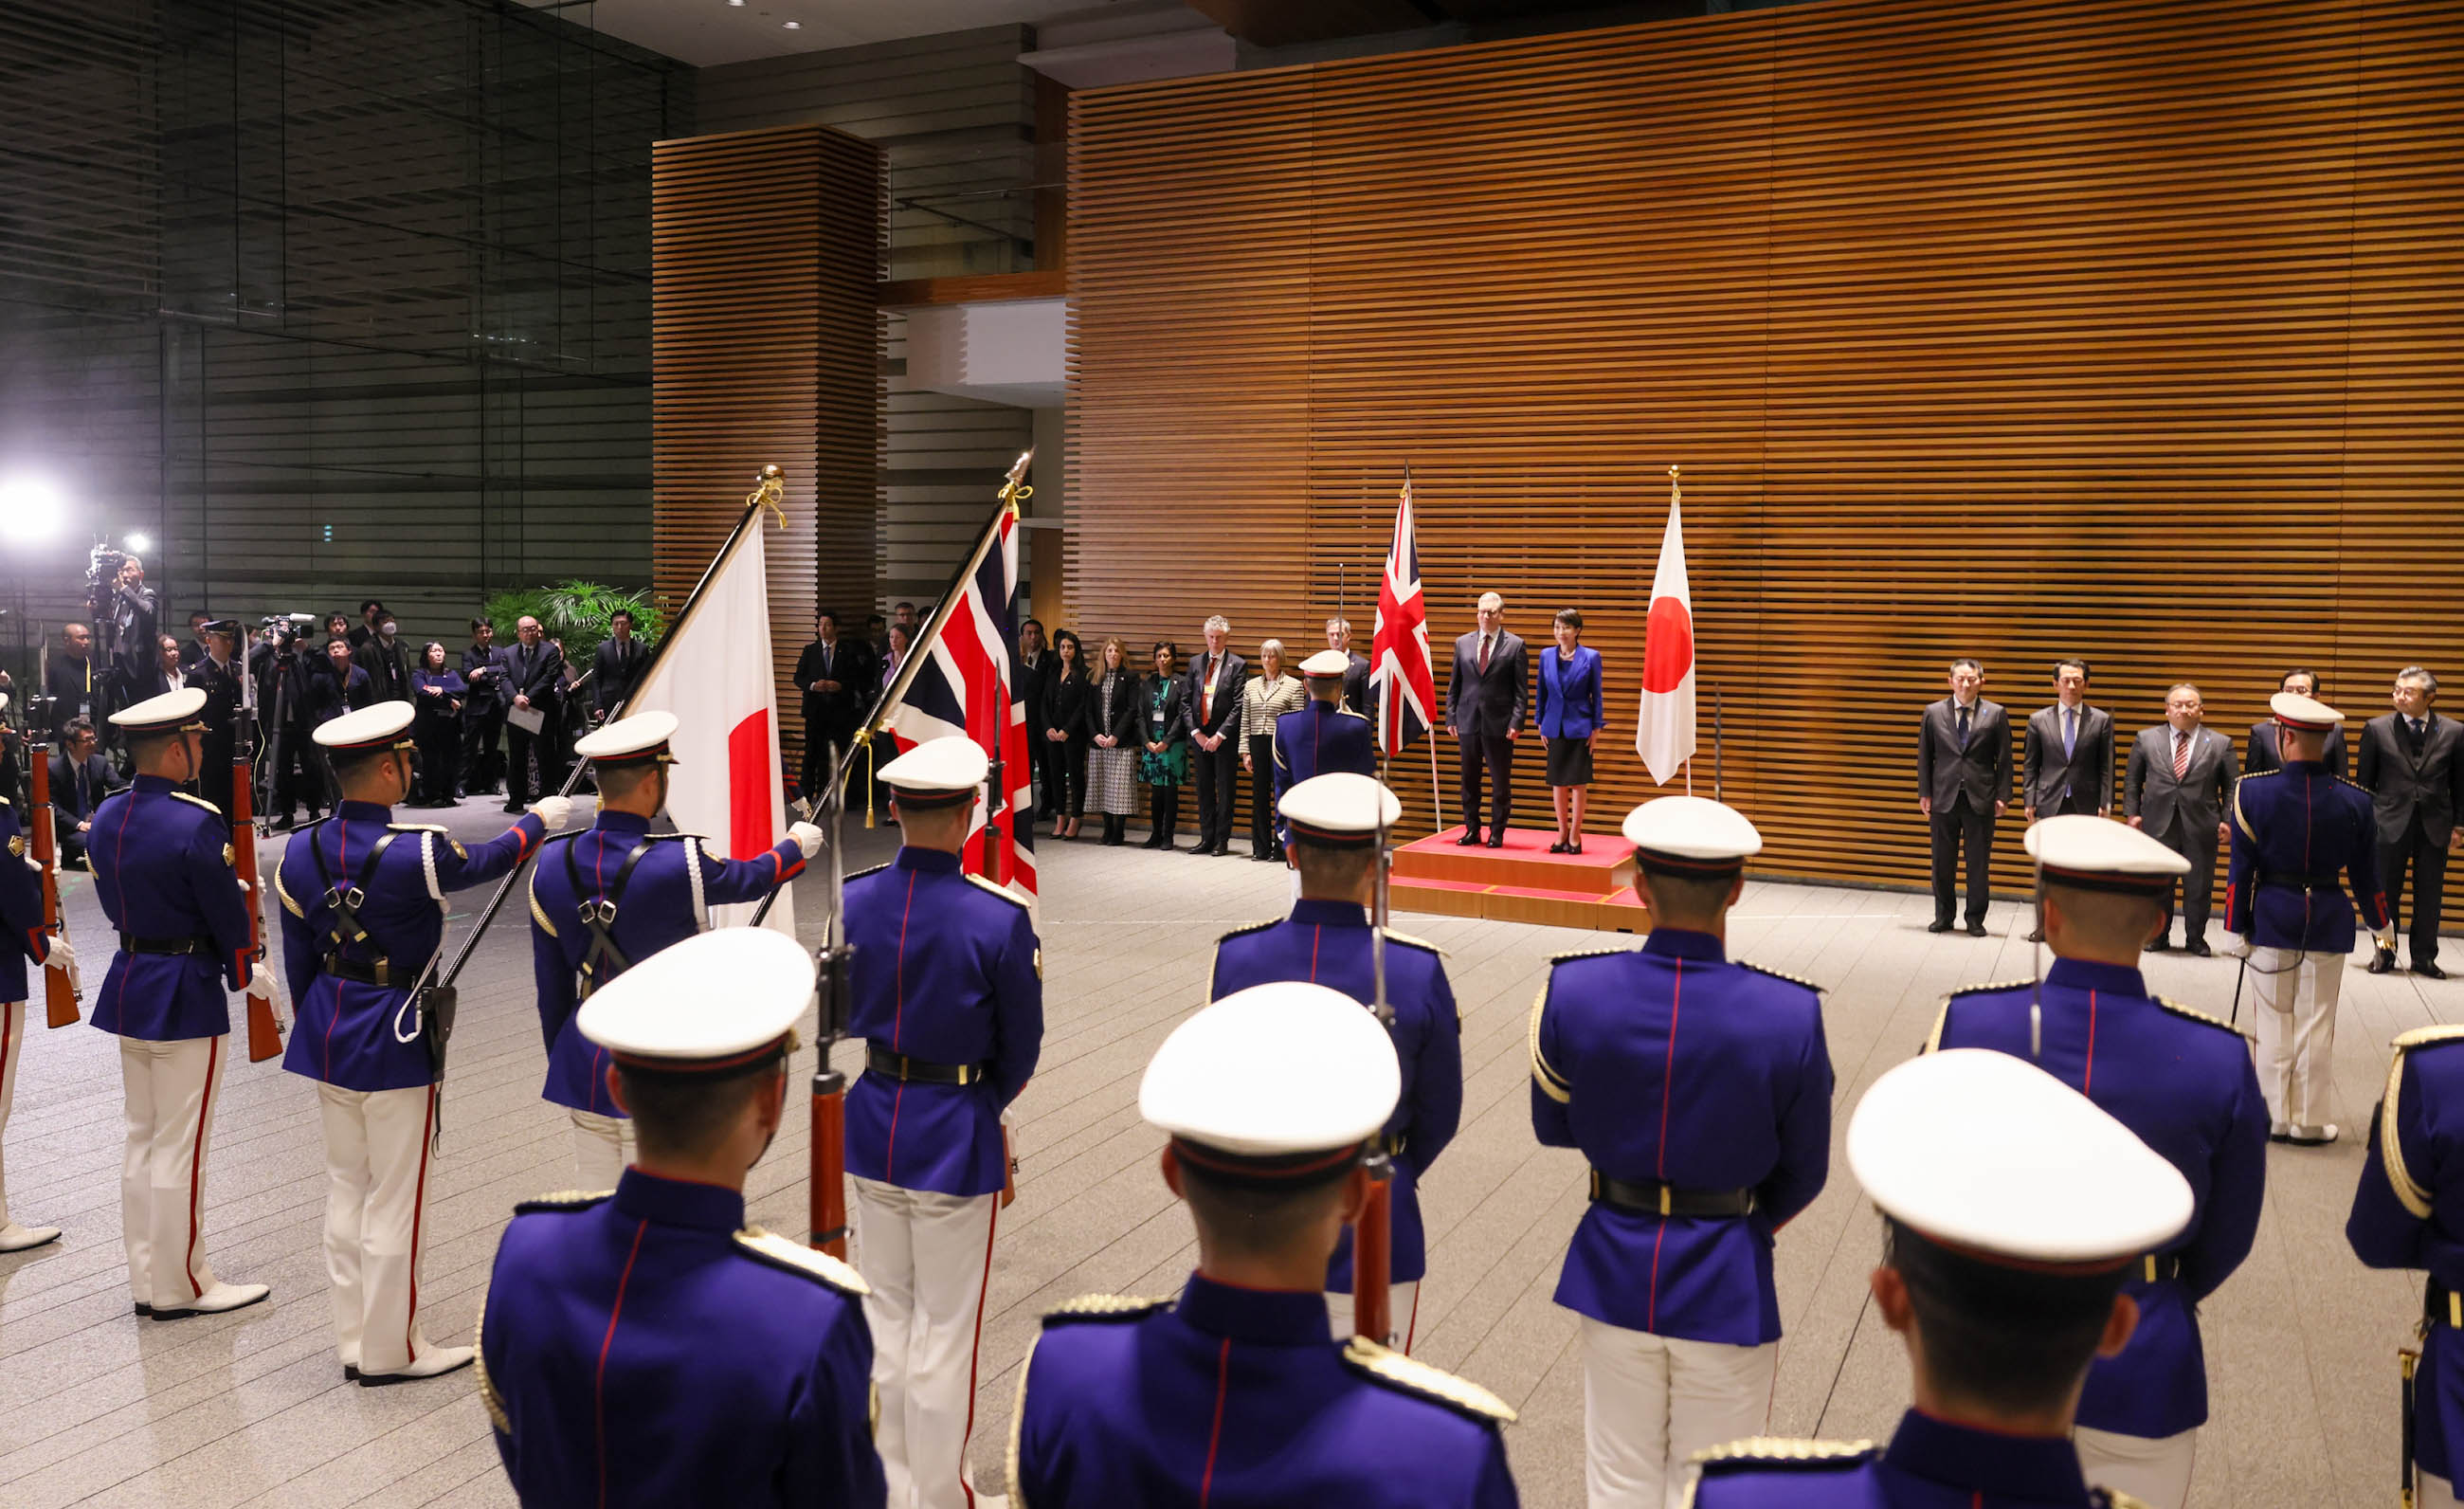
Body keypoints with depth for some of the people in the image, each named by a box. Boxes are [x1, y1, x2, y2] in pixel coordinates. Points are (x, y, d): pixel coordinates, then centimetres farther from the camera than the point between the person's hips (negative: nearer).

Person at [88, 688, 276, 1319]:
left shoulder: (106, 815, 4)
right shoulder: (196, 824, -21)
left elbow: (112, 900, 13)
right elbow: (227, 912, -14)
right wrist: (247, 973, 2)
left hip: (127, 986, 8)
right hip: (185, 995, -8)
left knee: (142, 1137, 16)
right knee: (181, 1148, 1)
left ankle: (146, 1278, 25)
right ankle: (181, 1287, 11)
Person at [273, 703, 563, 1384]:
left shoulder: (300, 853, -1)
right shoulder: (414, 853, -22)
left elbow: (299, 962, 8)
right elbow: (488, 860, -1)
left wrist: (317, 1033, 20)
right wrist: (540, 819, 17)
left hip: (327, 1036, 7)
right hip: (394, 1037, -7)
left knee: (346, 1188, 17)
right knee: (396, 1199, 5)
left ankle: (352, 1340, 29)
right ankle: (390, 1351, 16)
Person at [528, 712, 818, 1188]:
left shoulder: (553, 865, -4)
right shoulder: (679, 864, -21)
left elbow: (551, 986, 6)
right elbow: (752, 878, 1)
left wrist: (563, 1067, 19)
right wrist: (797, 844, 23)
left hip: (584, 1064, 5)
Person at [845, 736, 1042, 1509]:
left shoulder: (852, 900, -8)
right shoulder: (999, 919, -21)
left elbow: (846, 1014, 5)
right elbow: (1020, 1048, -9)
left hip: (871, 1125, 5)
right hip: (955, 1140, -4)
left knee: (884, 1312, 21)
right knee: (944, 1330, 11)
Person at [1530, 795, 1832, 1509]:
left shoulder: (1572, 991, -17)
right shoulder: (1792, 1016, -19)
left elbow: (1552, 1126, 0)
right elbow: (1803, 1174, -4)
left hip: (1614, 1272, 1)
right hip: (1727, 1288, -1)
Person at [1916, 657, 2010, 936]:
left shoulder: (1995, 714, 1)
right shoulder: (1933, 713, 4)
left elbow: (2004, 759, 2)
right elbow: (1924, 756, 6)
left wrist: (2003, 795, -3)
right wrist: (1924, 793, 1)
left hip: (1980, 799, -1)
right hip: (1943, 798, 1)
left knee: (1979, 863, 4)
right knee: (1943, 863, 8)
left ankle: (1975, 919, 15)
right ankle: (1943, 916, 21)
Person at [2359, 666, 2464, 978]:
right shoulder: (2377, 729, -1)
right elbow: (2364, 780, 4)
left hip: (2435, 827, 1)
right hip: (2390, 824, -1)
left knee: (2429, 897, 7)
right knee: (2386, 894, 6)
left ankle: (2424, 957, 19)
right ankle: (2385, 952, 19)